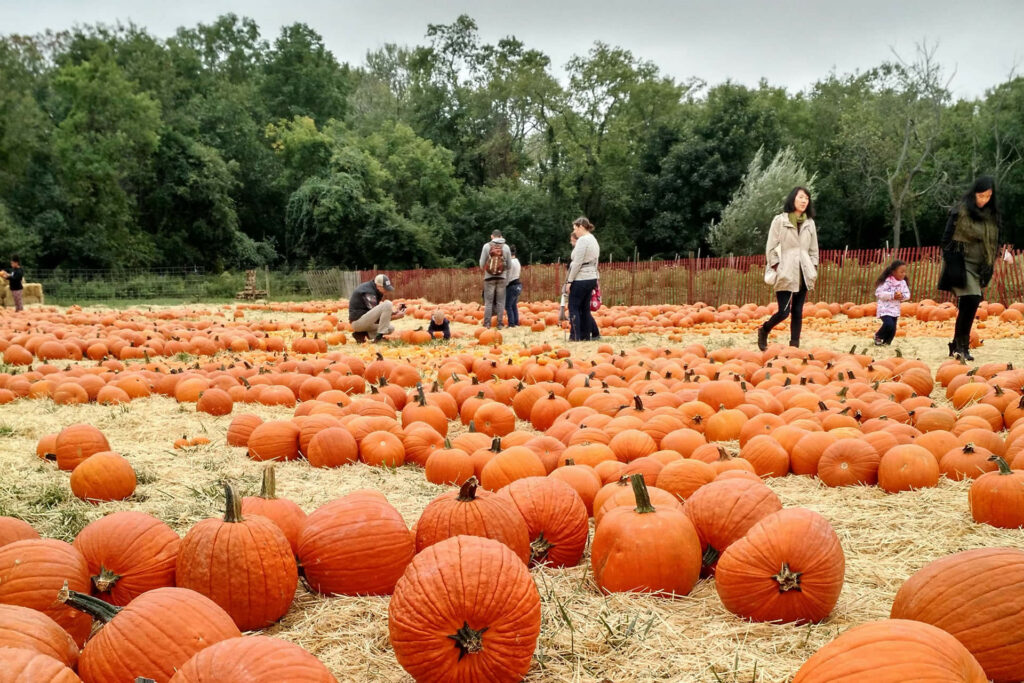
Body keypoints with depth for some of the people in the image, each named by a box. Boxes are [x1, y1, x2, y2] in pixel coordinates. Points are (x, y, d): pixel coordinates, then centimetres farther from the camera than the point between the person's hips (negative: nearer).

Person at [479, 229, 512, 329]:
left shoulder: (487, 246, -3)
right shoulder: (506, 247, 1)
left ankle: (487, 324, 5)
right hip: (502, 277, 1)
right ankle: (500, 323, 7)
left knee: (488, 301, 5)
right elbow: (509, 264, 2)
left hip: (489, 277, -1)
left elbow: (481, 263, -1)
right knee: (500, 301, 7)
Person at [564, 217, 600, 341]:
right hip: (592, 278, 9)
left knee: (574, 308, 0)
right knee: (585, 308, 12)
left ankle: (576, 337, 0)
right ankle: (589, 334, 12)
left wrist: (569, 281, -12)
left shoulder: (582, 240, -14)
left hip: (580, 279, -9)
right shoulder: (594, 240, 15)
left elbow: (577, 263, -17)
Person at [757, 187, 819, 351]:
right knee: (784, 311, -10)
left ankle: (794, 345, 9)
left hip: (803, 273, 4)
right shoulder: (780, 220, -1)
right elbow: (770, 248, -2)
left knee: (798, 312, 4)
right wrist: (777, 268, -8)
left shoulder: (810, 223, 12)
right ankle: (763, 330, 16)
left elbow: (814, 250, 16)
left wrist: (813, 271, 7)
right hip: (786, 274, -4)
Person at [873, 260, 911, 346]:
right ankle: (878, 336, 2)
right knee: (889, 324, -24)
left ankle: (886, 343, 27)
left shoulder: (903, 282, 4)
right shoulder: (887, 282, -16)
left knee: (893, 330, 7)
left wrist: (902, 296, -14)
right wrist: (892, 295, -25)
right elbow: (879, 293, -20)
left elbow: (907, 294, 9)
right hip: (885, 309, -7)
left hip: (895, 310, 7)